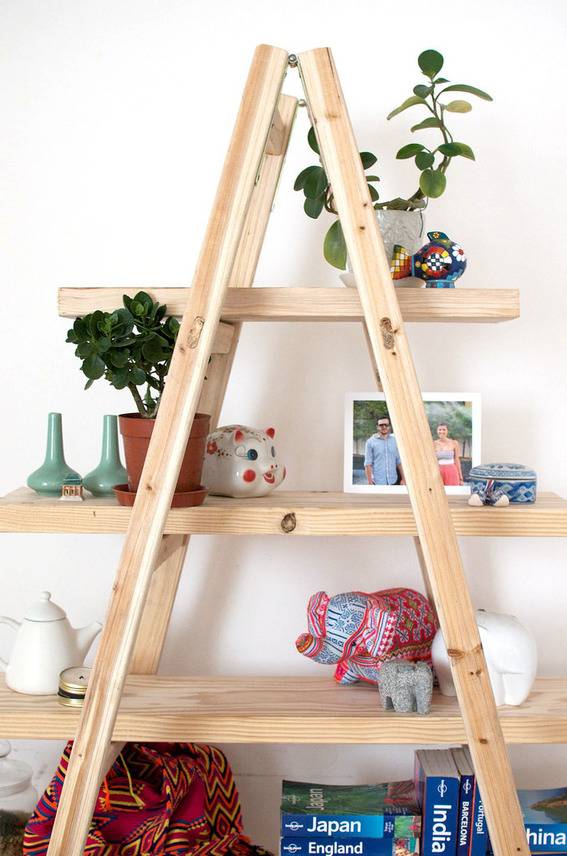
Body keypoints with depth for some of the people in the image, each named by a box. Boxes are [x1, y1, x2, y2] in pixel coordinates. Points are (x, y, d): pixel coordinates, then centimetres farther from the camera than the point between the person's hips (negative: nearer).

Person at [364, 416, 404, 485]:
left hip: (393, 481, 3)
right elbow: (368, 464, -4)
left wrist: (403, 479, 7)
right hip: (378, 482, -3)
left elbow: (399, 462, 12)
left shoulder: (394, 440, 9)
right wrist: (370, 482, -10)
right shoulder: (370, 442, -1)